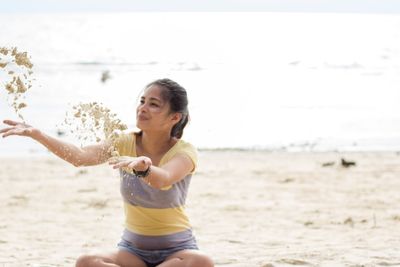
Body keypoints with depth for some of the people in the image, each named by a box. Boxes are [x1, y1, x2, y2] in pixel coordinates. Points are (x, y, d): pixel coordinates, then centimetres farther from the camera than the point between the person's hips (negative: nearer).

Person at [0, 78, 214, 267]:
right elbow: (81, 156, -21)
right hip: (133, 248, 3)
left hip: (177, 250, -3)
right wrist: (36, 134, -35)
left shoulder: (184, 151, -12)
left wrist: (141, 167, -58)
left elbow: (162, 180, -35)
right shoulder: (126, 144, -2)